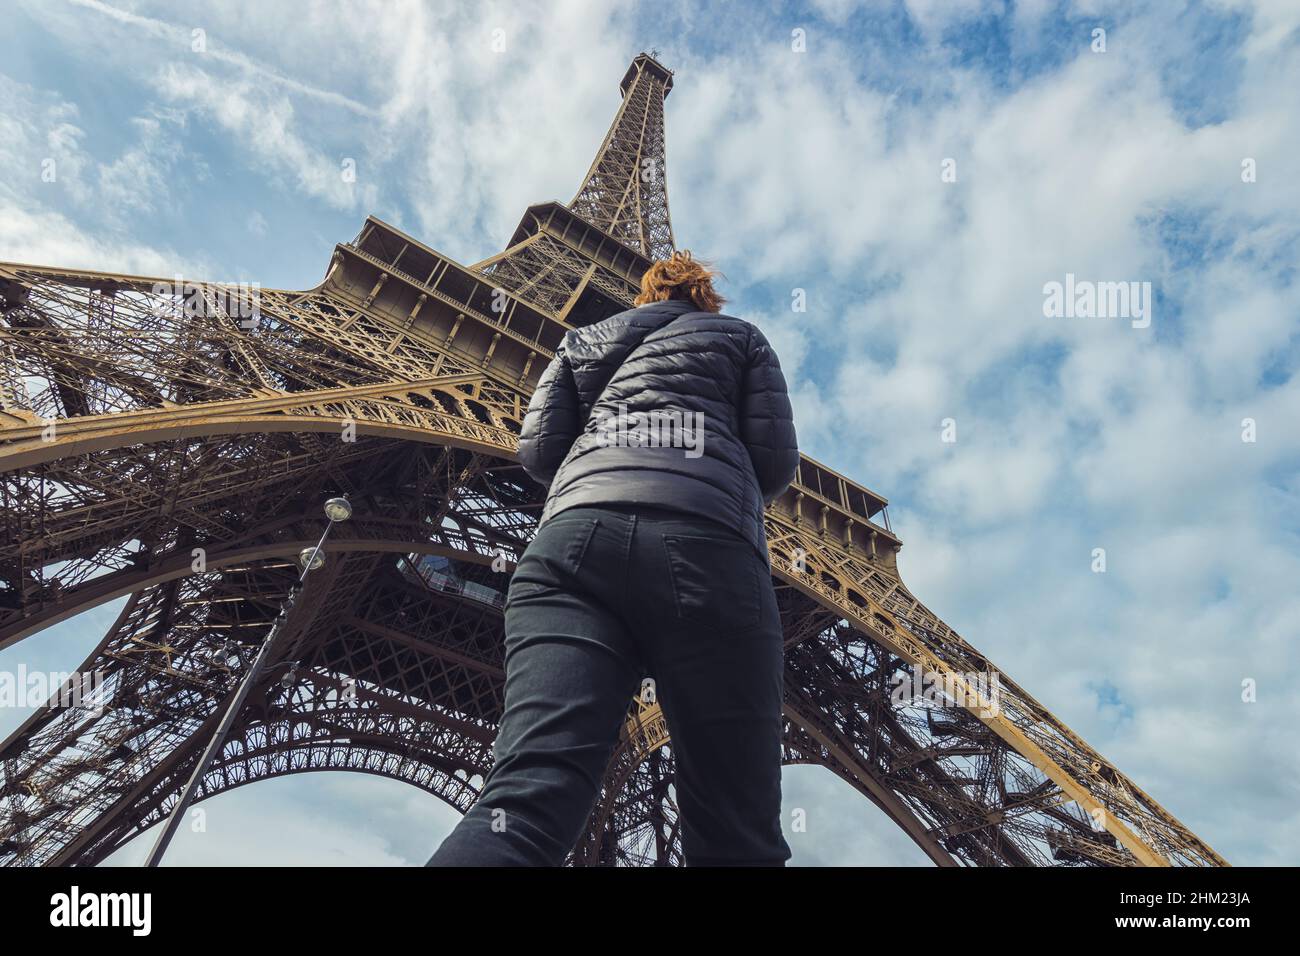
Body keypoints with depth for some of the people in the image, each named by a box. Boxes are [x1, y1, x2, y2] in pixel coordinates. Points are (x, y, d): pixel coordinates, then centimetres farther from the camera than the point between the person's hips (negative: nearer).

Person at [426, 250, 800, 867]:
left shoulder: (583, 340, 33)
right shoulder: (742, 337, 27)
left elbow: (537, 452, 19)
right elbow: (777, 460, 13)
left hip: (575, 534, 3)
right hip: (704, 539, -2)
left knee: (525, 797, -15)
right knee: (736, 836, -2)